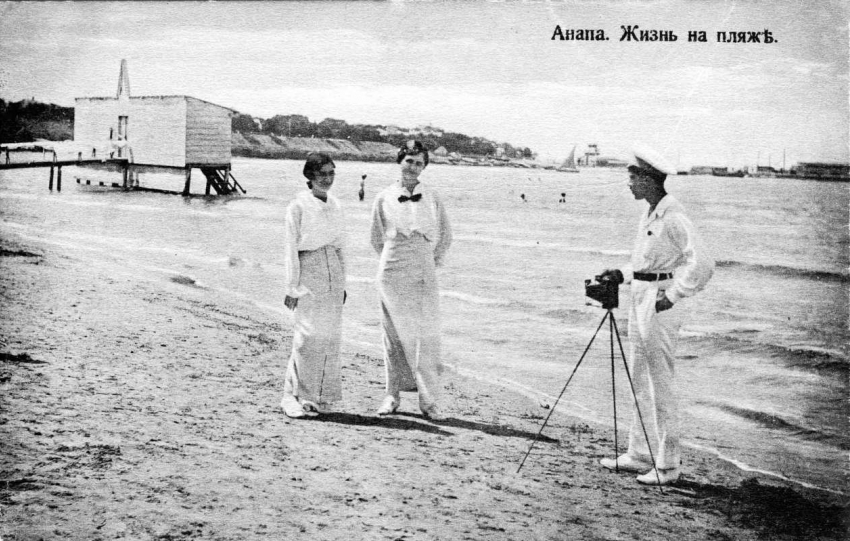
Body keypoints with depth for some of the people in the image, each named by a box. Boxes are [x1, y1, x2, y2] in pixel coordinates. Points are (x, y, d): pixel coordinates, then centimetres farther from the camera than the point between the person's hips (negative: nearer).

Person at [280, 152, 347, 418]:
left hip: (333, 272, 6)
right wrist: (292, 287, -9)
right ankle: (295, 397, -3)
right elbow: (290, 247, -6)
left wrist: (342, 283, 16)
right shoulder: (299, 205, -5)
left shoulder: (335, 205, 13)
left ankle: (322, 396, 14)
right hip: (308, 270, -6)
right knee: (309, 334, -11)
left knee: (331, 335, 5)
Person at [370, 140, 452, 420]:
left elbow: (445, 234, 14)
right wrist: (392, 260, 11)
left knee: (426, 336, -5)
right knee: (394, 335, 6)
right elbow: (377, 237, 14)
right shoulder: (384, 198, 3)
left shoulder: (432, 197, 4)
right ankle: (392, 395, 17)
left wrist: (434, 261, 10)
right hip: (391, 274, 0)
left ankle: (429, 400, 0)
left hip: (424, 275, 0)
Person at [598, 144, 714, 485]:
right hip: (639, 297, 10)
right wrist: (623, 275, 12)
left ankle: (669, 464, 6)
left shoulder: (674, 218, -17)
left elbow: (702, 265, -24)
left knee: (661, 385, -3)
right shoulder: (649, 215, 13)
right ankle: (639, 455, 23)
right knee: (640, 380, 14)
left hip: (660, 303, -10)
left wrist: (673, 296, -22)